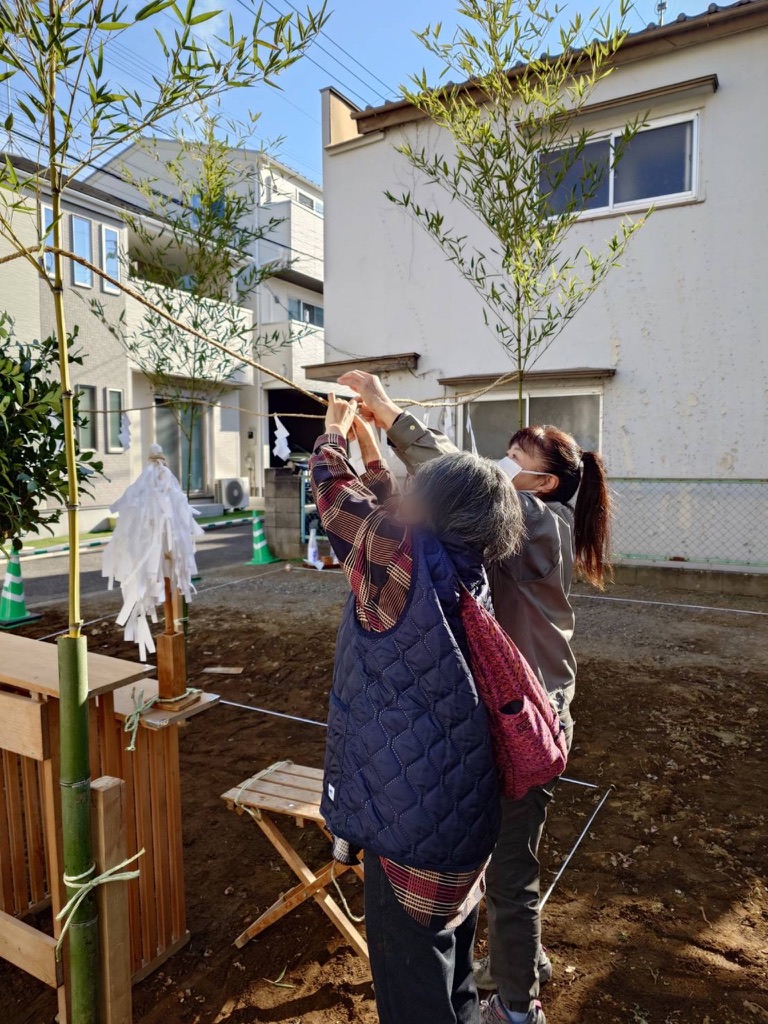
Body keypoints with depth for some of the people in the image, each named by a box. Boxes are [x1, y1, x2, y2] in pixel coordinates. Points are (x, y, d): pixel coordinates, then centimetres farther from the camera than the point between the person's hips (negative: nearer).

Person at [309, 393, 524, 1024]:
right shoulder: (466, 572, 1)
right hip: (466, 810, 8)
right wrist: (368, 442, 23)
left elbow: (334, 487, -8)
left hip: (413, 816, -8)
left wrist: (336, 428, 11)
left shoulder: (406, 558, -21)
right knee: (450, 948, 28)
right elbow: (393, 515, 15)